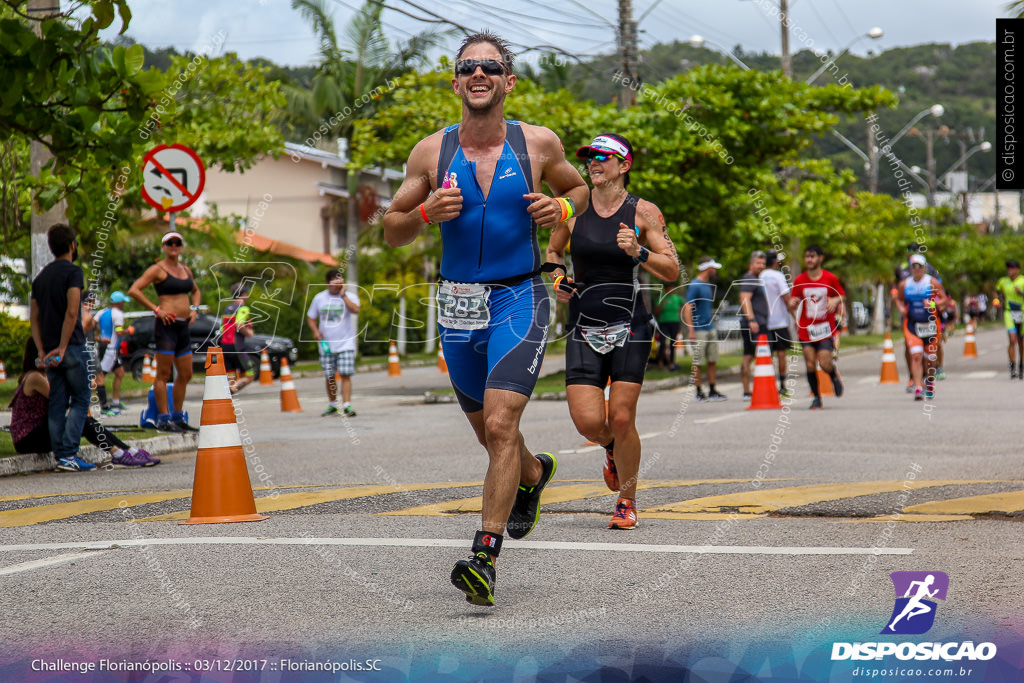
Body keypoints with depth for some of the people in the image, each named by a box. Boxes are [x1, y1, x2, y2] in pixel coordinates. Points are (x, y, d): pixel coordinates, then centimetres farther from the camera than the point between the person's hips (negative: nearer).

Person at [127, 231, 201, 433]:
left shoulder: (185, 269, 16)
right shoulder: (158, 269, -5)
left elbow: (195, 291, 34)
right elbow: (133, 290, -13)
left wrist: (194, 309, 16)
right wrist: (156, 309, -15)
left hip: (183, 327, 8)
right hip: (167, 325, -8)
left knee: (185, 375, 10)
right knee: (164, 374, -5)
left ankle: (177, 418, 20)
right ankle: (164, 419, -3)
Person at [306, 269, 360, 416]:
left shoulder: (349, 296, -1)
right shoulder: (319, 298, 8)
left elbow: (355, 310, -22)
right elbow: (311, 317, 16)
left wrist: (343, 294, -19)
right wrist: (315, 331, -2)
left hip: (345, 343, -3)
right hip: (326, 344, 3)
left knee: (345, 375, -12)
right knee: (329, 377, 8)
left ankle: (347, 406, -13)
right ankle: (332, 405, 22)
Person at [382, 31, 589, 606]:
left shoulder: (539, 144, -3)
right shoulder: (432, 152, -1)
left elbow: (579, 188, 16)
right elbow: (393, 231, 6)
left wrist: (561, 207, -7)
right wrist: (427, 213, -15)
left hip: (520, 299, -3)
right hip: (459, 304, 3)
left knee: (500, 425, -19)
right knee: (490, 432, 18)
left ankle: (485, 557, -19)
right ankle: (535, 473, 52)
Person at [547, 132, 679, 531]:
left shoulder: (643, 212, -2)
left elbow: (672, 270, -2)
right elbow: (552, 252, 22)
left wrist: (639, 253, -19)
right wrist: (556, 280, 3)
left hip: (629, 328, -2)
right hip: (583, 329, 2)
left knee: (621, 420, -7)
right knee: (588, 422, -9)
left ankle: (627, 502, 15)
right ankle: (613, 450, 29)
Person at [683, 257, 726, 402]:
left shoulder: (708, 285, 16)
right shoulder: (694, 285, -11)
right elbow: (687, 309, -16)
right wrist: (690, 330, -21)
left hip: (710, 328, 8)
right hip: (698, 329, -8)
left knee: (712, 361, 7)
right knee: (697, 362, -3)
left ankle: (712, 391, 12)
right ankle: (699, 392, 2)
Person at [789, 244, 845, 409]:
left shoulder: (830, 279, -1)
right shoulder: (799, 280, 1)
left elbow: (841, 295, 11)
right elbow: (792, 306, 6)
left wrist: (835, 300, -11)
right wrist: (793, 304, -18)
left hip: (825, 328, -1)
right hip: (806, 329, 1)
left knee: (825, 364, -10)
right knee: (810, 365, -5)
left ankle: (835, 377, 25)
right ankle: (816, 397, 11)